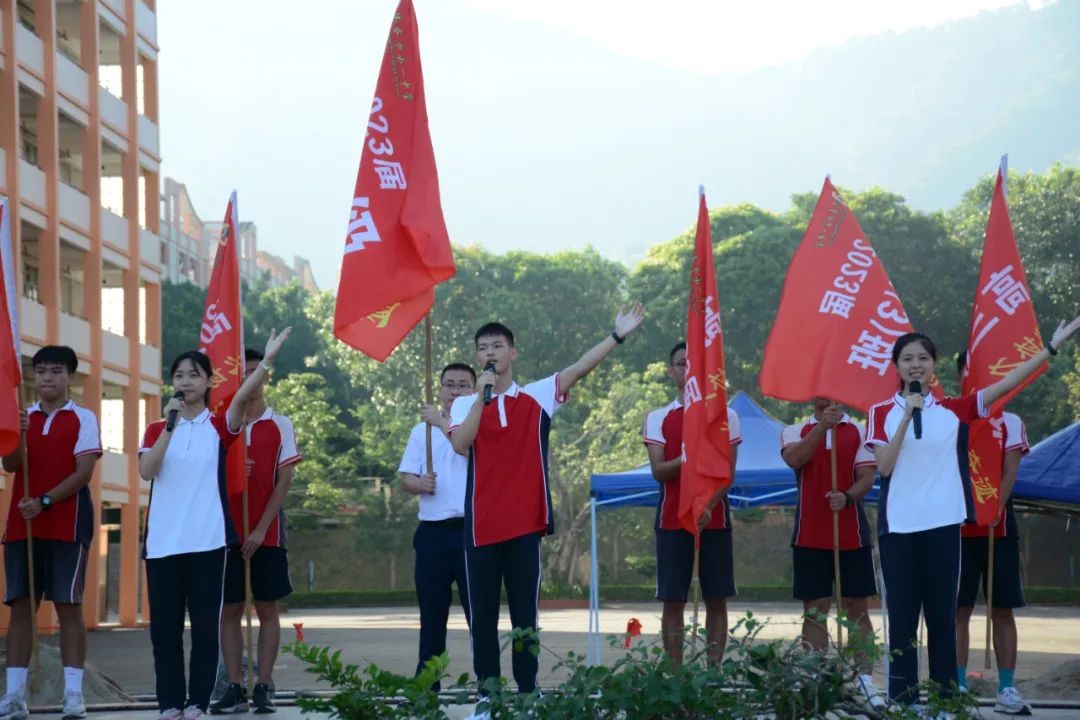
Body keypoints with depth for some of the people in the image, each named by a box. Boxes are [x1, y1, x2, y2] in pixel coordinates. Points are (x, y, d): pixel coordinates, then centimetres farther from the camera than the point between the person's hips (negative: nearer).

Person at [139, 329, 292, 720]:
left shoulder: (219, 426, 5)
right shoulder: (156, 429, 11)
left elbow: (241, 397, -15)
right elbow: (146, 471, -7)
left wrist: (268, 359, -29)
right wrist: (170, 425, -14)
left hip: (207, 539, -2)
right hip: (163, 540, 2)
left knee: (205, 624, 0)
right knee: (164, 625, 3)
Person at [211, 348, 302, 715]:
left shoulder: (280, 425, 1)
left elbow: (285, 481, -3)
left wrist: (261, 528, -10)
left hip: (267, 532, -2)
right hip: (228, 530, 2)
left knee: (267, 607, 1)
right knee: (230, 608, 2)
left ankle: (263, 687, 5)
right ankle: (235, 688, 5)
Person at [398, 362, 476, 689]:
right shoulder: (422, 430, 15)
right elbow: (405, 479, 12)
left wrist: (442, 422, -16)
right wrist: (420, 484, -9)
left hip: (472, 530, -3)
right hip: (433, 532, 3)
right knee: (432, 616, 8)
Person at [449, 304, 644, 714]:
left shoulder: (537, 396, 6)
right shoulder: (465, 404, 7)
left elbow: (581, 368, -5)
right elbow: (460, 445, -12)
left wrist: (618, 336, -14)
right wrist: (482, 394, -15)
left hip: (525, 524, 0)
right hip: (482, 526, 0)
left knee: (525, 616, 5)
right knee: (483, 619, 5)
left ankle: (528, 694, 8)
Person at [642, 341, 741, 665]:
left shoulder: (725, 416, 5)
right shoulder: (657, 418, 6)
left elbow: (728, 473, -1)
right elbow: (658, 471, -5)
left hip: (715, 518, 0)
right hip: (672, 519, 0)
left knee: (716, 599, 1)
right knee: (673, 600, -1)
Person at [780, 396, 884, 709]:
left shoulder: (860, 432, 4)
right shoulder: (795, 432, 6)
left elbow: (867, 476, -4)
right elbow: (794, 460, -15)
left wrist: (848, 497, -24)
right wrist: (821, 427, -26)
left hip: (852, 535, 0)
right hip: (809, 537, 0)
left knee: (858, 610, 3)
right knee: (815, 611, 2)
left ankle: (866, 680, 6)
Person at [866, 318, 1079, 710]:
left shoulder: (953, 409, 6)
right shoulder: (882, 412, 3)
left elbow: (1007, 382, 1)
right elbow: (884, 466, -9)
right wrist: (909, 415, -14)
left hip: (943, 524, 1)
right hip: (899, 527, -1)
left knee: (943, 615, 5)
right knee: (902, 616, 3)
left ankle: (946, 700, 10)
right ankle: (902, 702, 6)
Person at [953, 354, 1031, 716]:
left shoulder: (1009, 422, 6)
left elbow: (1010, 471, -4)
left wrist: (995, 508, -21)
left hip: (999, 526, 0)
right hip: (959, 527, 0)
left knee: (1003, 609, 1)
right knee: (959, 608, 0)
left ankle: (1007, 689, 3)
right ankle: (958, 687, 2)